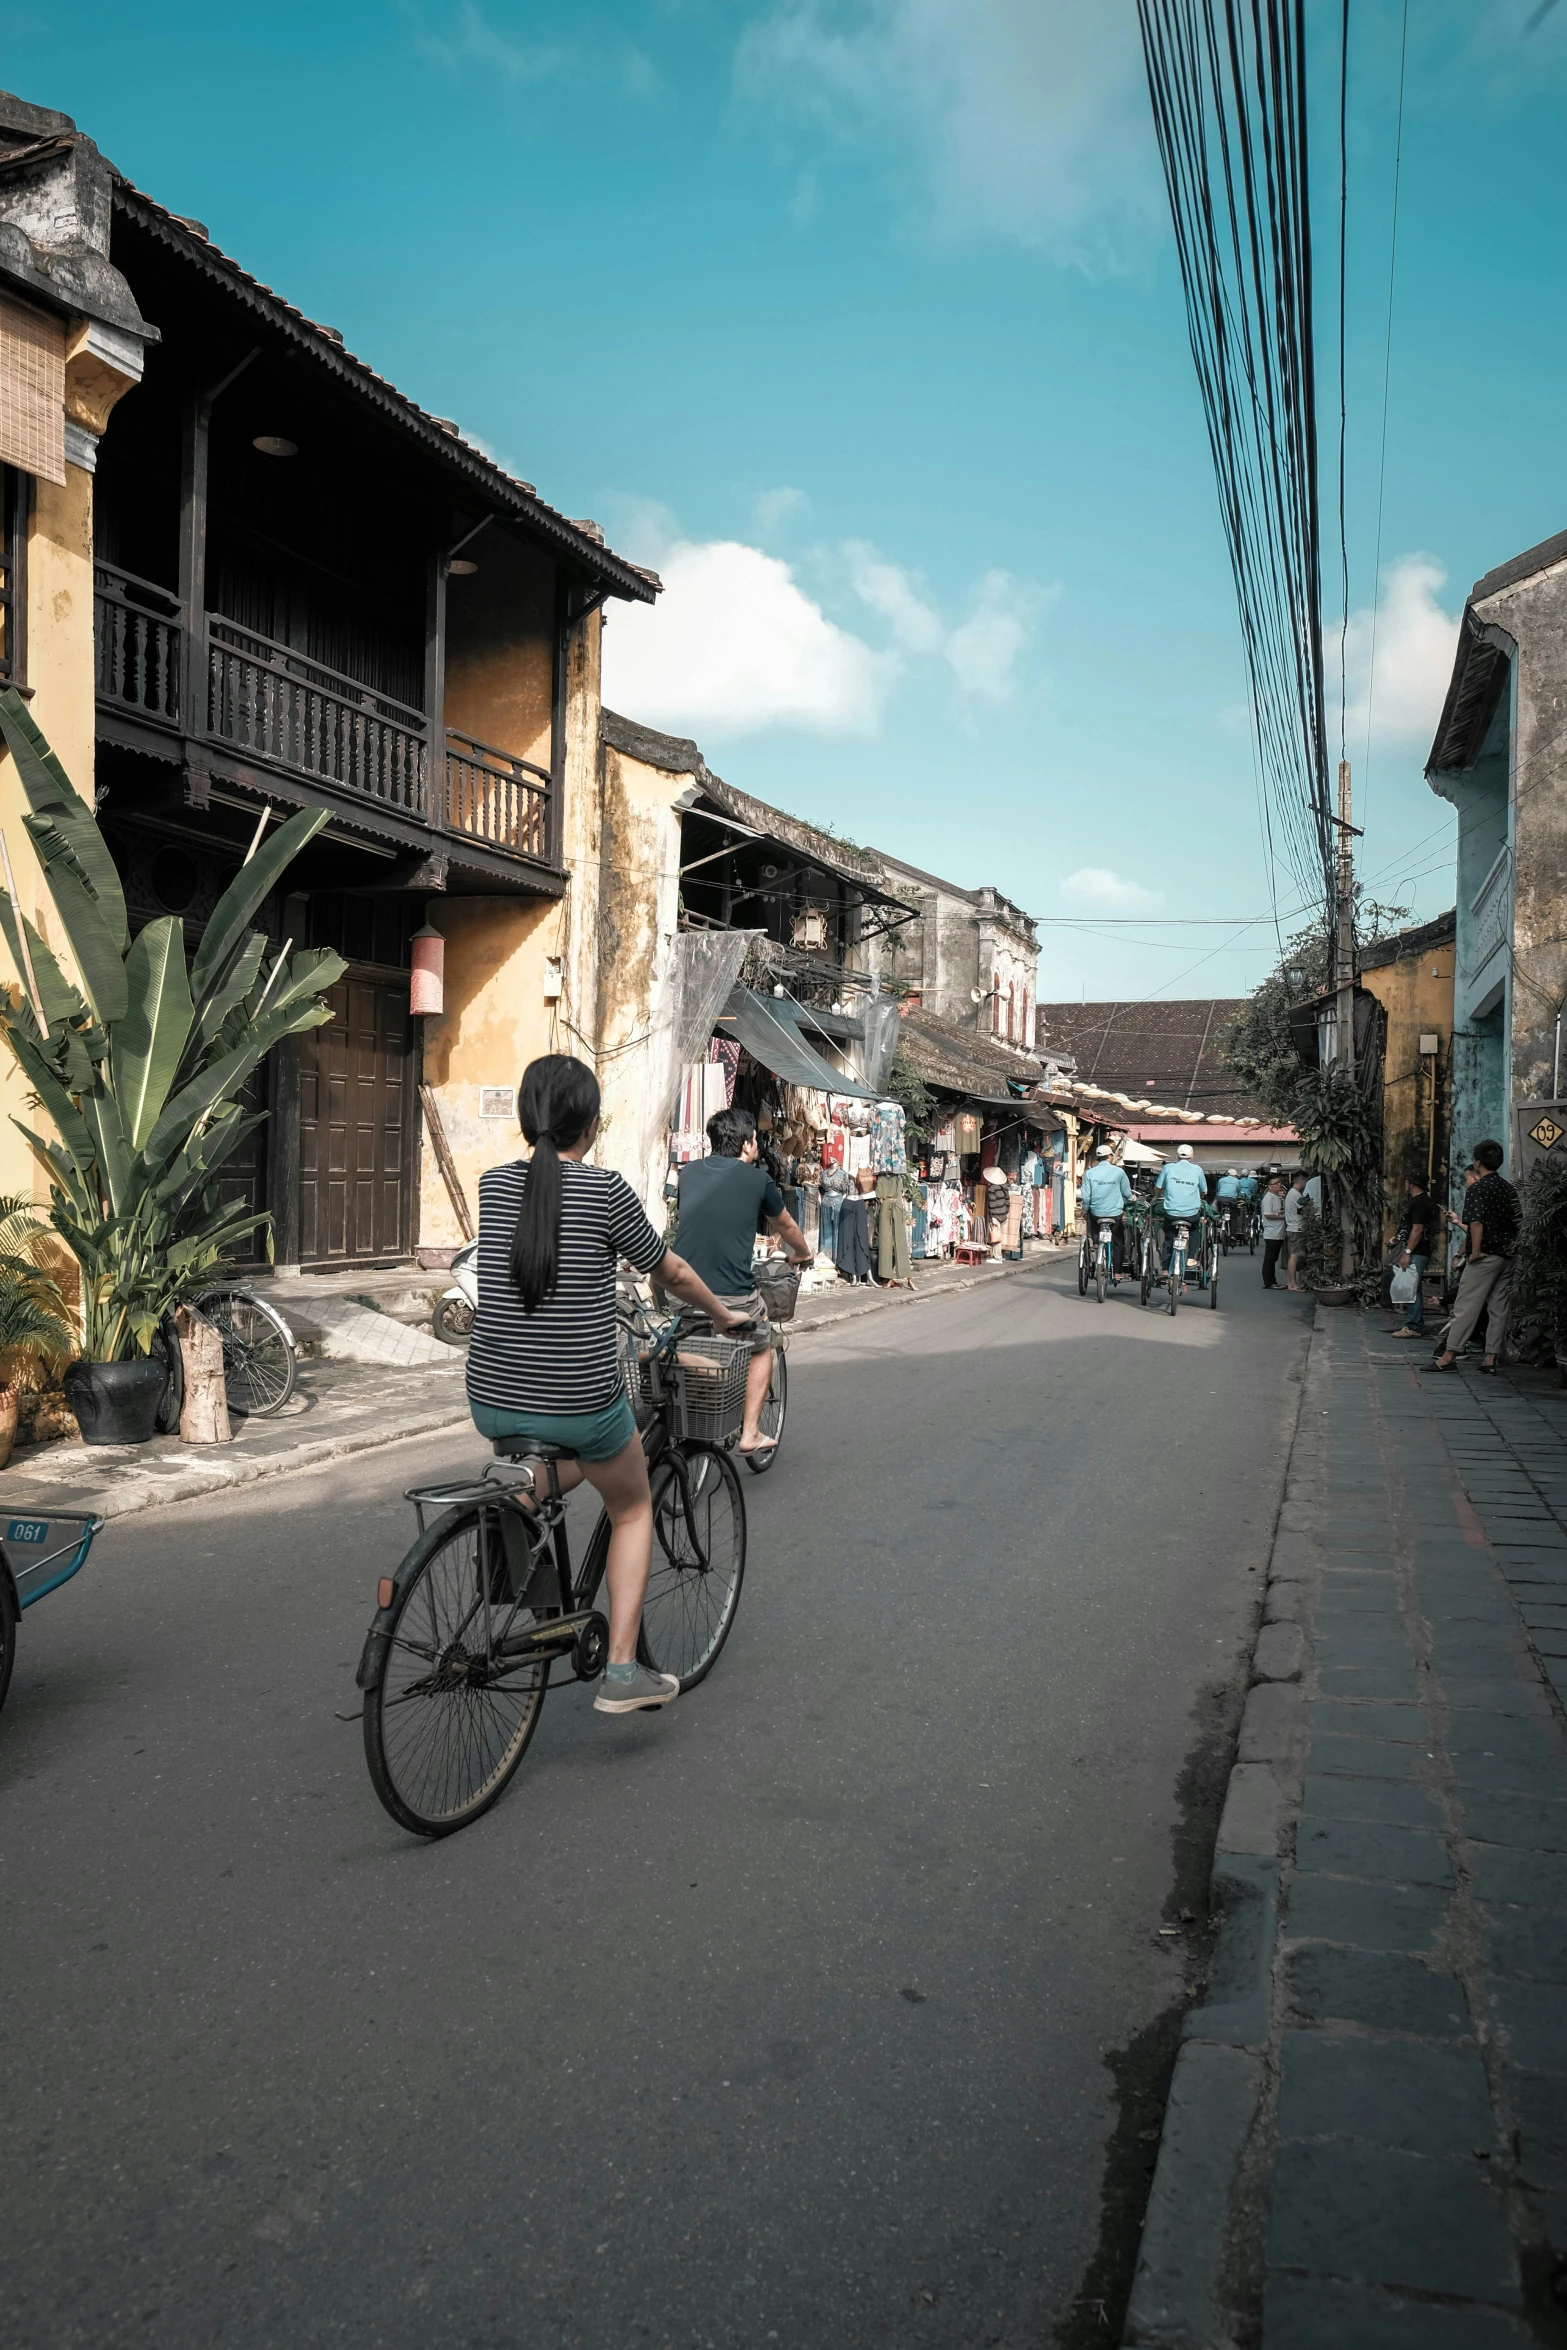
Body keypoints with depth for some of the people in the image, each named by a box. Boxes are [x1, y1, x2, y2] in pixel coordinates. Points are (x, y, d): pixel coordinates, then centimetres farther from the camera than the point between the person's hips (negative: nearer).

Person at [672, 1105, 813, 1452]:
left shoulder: (689, 1172, 10)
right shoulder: (757, 1178, 0)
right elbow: (785, 1225, 19)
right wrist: (802, 1254, 40)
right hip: (734, 1294, -3)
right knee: (761, 1348, 23)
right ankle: (750, 1433, 19)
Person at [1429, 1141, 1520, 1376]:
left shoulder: (1477, 1188, -10)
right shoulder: (1509, 1189, 12)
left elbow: (1477, 1223, -21)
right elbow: (1515, 1222, 17)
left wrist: (1476, 1251, -17)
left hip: (1485, 1256, -7)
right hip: (1507, 1255, 7)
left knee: (1466, 1305, -6)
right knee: (1498, 1307, 7)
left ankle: (1448, 1356, -6)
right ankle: (1490, 1359, 7)